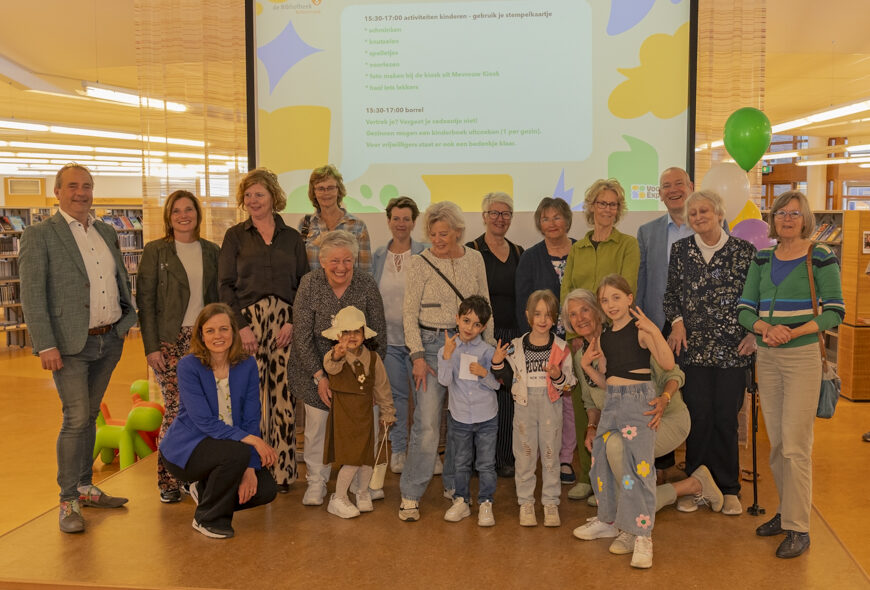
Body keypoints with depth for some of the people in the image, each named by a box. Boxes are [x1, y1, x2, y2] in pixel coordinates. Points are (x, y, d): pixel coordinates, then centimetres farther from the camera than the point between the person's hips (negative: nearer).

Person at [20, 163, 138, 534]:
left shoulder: (106, 232, 12)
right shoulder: (39, 235, -6)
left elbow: (120, 280, 20)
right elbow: (32, 295, -11)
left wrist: (127, 321, 10)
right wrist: (45, 346, -17)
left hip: (109, 340, 6)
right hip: (71, 344, -6)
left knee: (89, 416, 14)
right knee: (76, 419, -8)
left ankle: (86, 488, 25)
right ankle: (68, 501, 4)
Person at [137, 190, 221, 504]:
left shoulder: (211, 251, 11)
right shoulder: (155, 251, 1)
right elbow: (145, 301, -2)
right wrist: (151, 347, -9)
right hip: (170, 341, -3)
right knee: (176, 409, -7)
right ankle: (168, 481, 7)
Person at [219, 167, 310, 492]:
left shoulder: (291, 237, 12)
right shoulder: (235, 236, 9)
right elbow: (226, 285, 2)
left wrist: (293, 322, -5)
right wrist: (241, 326, -8)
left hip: (286, 324, 1)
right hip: (248, 322, -1)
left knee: (284, 397, 0)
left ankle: (282, 471, 9)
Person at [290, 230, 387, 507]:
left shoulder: (366, 284, -12)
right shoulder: (310, 283, -14)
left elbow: (379, 336, -4)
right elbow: (303, 336, -12)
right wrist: (319, 376, -15)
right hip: (317, 366, 0)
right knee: (318, 422, 0)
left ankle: (362, 484, 14)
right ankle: (316, 482, 19)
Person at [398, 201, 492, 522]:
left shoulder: (474, 259, 5)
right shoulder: (420, 263, -4)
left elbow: (485, 307, 12)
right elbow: (409, 314, -4)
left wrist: (489, 349, 8)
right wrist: (417, 356, -11)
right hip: (431, 344, -3)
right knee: (427, 422, -8)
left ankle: (454, 485, 26)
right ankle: (410, 495, 2)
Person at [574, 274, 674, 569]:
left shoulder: (640, 330, -7)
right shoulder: (603, 339, 13)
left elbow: (668, 364, -18)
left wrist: (655, 331, -26)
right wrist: (587, 365, 4)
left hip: (639, 401, -7)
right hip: (611, 402, 7)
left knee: (638, 465, -15)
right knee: (601, 460, 12)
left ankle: (641, 535, -10)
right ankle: (609, 520, 30)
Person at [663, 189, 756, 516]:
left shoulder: (744, 250, 1)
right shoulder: (681, 249, 7)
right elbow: (671, 293, 13)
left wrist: (753, 333, -4)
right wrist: (677, 321, -2)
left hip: (732, 348, -1)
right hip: (694, 346, 1)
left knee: (726, 418, 2)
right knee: (698, 417, 2)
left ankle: (729, 489, 16)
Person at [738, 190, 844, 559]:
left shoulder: (821, 258, -4)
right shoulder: (762, 260, 10)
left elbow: (834, 311, -7)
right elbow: (745, 309, 5)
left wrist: (793, 332, -19)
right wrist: (766, 328, -15)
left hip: (802, 356, -5)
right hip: (767, 358, 5)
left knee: (796, 445, -7)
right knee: (776, 443, 11)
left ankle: (798, 528, 1)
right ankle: (786, 511, 26)